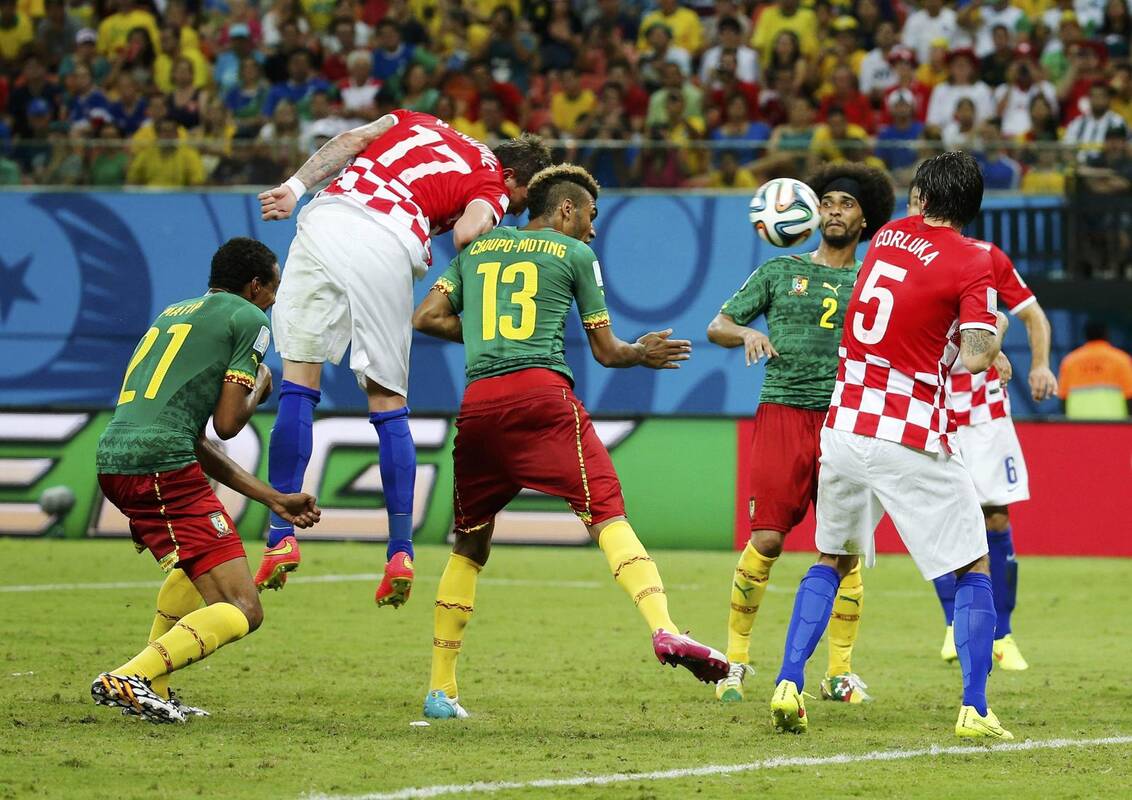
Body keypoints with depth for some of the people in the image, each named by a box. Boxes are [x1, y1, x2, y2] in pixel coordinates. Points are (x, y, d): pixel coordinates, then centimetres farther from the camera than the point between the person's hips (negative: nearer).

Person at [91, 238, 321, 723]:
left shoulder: (173, 314, 29)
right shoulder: (248, 318, 5)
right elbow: (227, 424, -3)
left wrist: (272, 499, 27)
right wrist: (260, 386, 19)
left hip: (113, 461, 9)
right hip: (162, 468, -9)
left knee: (199, 557, 37)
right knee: (241, 612, -8)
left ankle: (153, 693, 29)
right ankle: (131, 678, -26)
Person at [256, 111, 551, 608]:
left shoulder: (420, 122, 31)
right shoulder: (492, 187, 15)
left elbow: (351, 140, 15)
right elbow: (466, 234, -6)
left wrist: (296, 188, 7)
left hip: (326, 219, 3)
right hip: (390, 248, -3)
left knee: (298, 384, 4)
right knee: (388, 403, 10)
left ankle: (282, 537, -4)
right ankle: (400, 553, 7)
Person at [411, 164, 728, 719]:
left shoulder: (478, 249, 24)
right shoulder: (575, 254, 15)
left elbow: (427, 318, 17)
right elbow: (605, 351, 17)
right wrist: (643, 355, 37)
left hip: (478, 402, 4)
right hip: (542, 392, -4)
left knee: (469, 544, 16)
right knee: (606, 514, -13)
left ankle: (440, 690, 15)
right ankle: (663, 628, -35)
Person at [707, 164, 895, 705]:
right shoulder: (780, 272, 12)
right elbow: (716, 326, 11)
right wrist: (747, 334, -11)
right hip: (783, 412, -2)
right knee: (766, 540, -11)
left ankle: (839, 674, 5)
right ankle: (735, 660, 2)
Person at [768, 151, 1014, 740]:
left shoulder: (888, 236, 11)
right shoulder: (971, 262, -7)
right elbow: (975, 357, -16)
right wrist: (995, 333, 6)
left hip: (844, 427, 5)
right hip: (910, 442, -5)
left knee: (833, 560, 21)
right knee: (973, 570, 7)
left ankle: (788, 685, 7)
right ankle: (974, 710, -2)